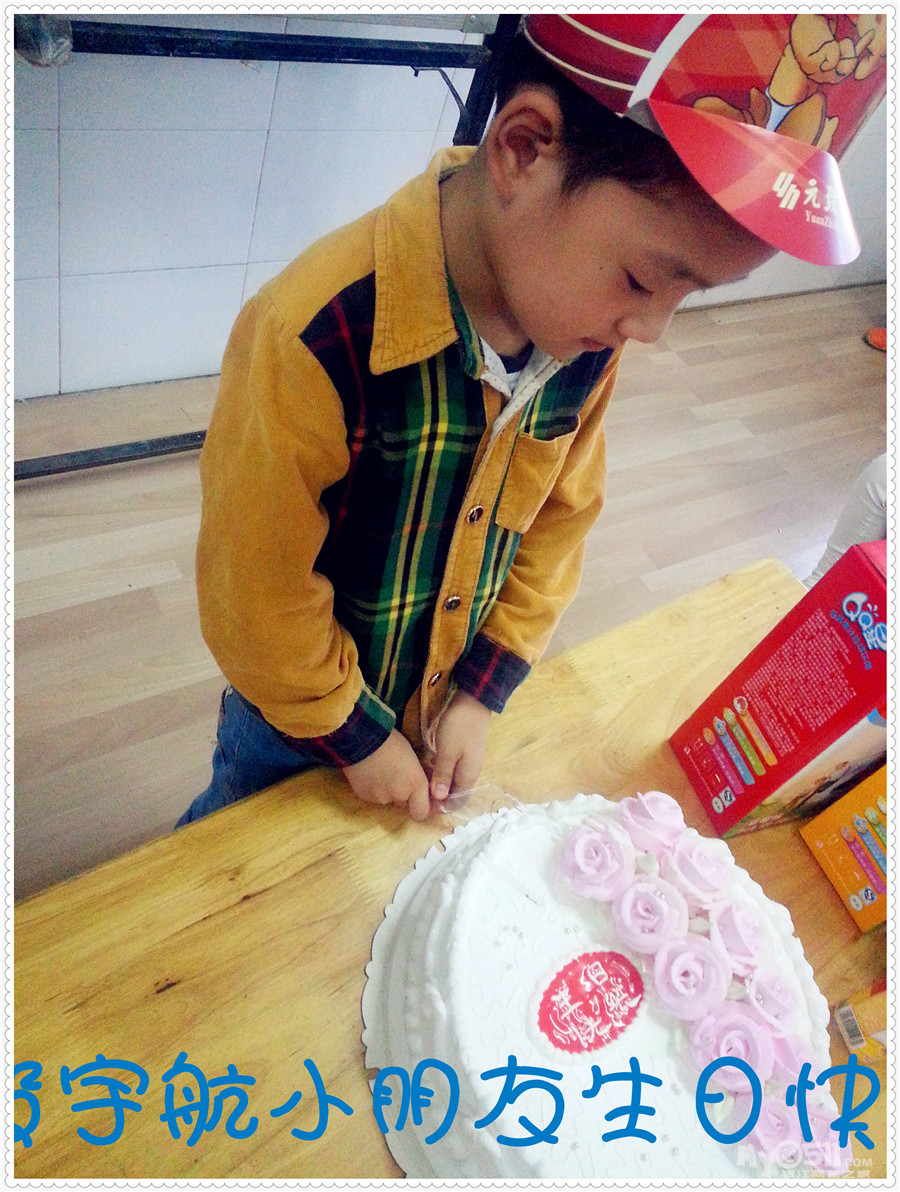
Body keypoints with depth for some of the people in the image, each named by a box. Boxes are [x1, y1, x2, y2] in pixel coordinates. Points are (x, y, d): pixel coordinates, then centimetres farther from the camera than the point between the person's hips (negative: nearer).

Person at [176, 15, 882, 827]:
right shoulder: (315, 339, -37)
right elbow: (255, 587, -25)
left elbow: (562, 515, -5)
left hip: (447, 696, 4)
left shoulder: (587, 333, -18)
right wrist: (354, 734, -12)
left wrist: (482, 693, -5)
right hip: (297, 708, -3)